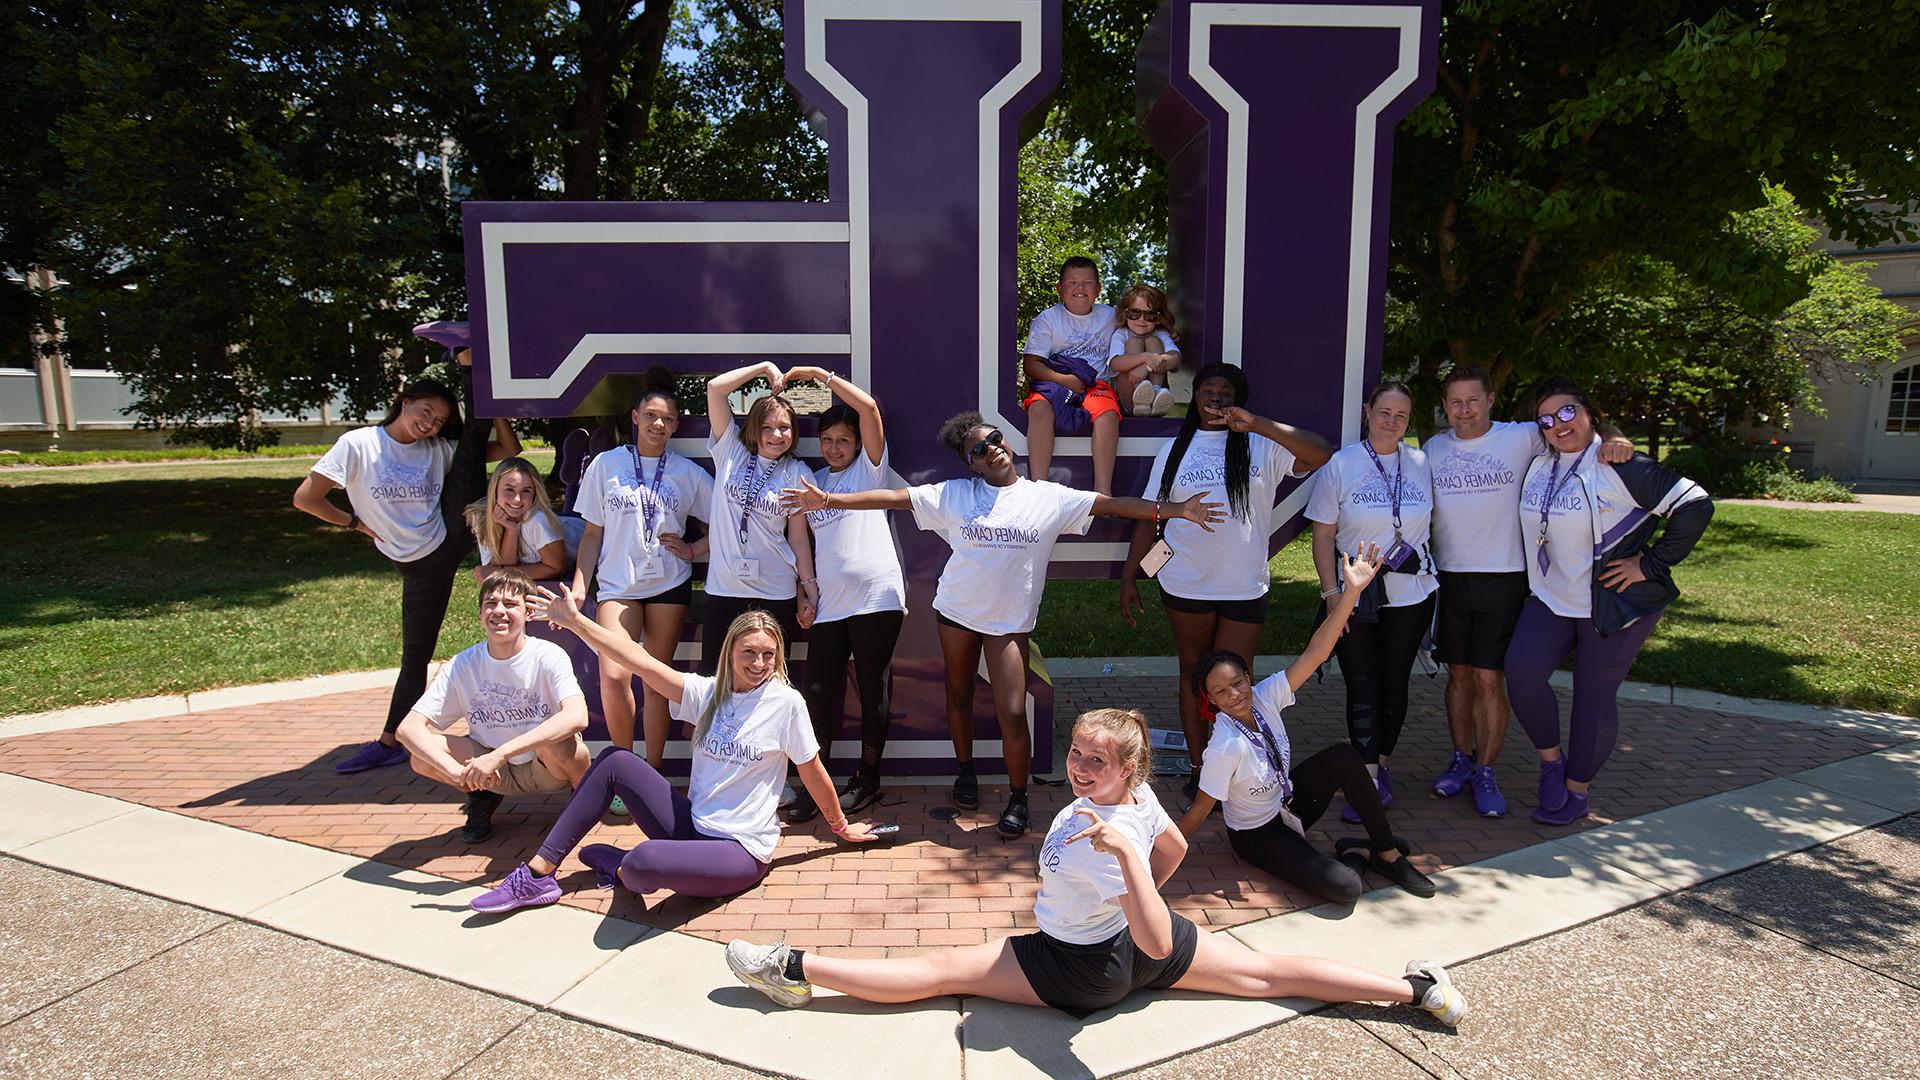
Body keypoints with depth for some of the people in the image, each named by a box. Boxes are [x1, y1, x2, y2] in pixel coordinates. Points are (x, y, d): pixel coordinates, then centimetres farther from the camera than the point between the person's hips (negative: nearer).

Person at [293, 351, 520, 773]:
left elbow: (509, 450, -2)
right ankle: (391, 742, 20)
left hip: (455, 534, 2)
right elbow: (305, 499, -9)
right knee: (415, 656, 7)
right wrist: (356, 522, 2)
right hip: (419, 565, -2)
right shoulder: (358, 445, -7)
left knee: (473, 442, -4)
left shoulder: (439, 449, 1)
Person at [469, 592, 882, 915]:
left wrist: (841, 826, 10)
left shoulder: (785, 702, -12)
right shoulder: (708, 692, 1)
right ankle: (538, 874, 2)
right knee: (614, 760, -4)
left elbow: (813, 773, -2)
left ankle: (625, 870, 7)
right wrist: (574, 621, -9)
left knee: (644, 861, -33)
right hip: (693, 827, 6)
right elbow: (641, 661, -4)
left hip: (740, 852, -6)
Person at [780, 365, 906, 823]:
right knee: (817, 691, 0)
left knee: (873, 689, 4)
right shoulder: (811, 482, 19)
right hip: (829, 602, 4)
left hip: (876, 597, -4)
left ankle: (867, 777, 17)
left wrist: (819, 373, -5)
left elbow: (868, 407, -8)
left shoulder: (869, 469, 6)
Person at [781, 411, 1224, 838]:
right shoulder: (954, 494, -3)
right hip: (957, 610, 2)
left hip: (1009, 621, -2)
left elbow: (1113, 503, -6)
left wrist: (1176, 509, -13)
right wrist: (828, 500, -12)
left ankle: (1018, 799, 12)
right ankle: (966, 771, 40)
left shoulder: (1050, 498, -3)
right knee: (959, 694, 16)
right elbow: (892, 497, -6)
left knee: (1012, 713, -7)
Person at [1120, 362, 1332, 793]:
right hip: (1186, 585, 2)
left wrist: (1257, 424, -20)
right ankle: (1198, 770, 23)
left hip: (1244, 588, -1)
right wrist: (1128, 578, 3)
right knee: (1193, 674, 12)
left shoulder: (1262, 446, 1)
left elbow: (1322, 455, -15)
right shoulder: (1174, 450, 7)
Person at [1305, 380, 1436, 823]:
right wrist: (1331, 592, -9)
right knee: (1362, 686, -3)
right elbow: (1323, 535, -4)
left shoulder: (1420, 463, 4)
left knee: (1394, 684, 9)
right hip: (1355, 597, -2)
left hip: (1410, 595, 2)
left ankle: (1382, 766, 25)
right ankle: (1371, 782, 1)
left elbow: (1430, 522, 14)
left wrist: (1428, 574, 8)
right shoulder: (1341, 465, -4)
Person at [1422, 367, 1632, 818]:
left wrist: (1612, 438, -18)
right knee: (1459, 674, 11)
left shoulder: (1520, 438, -3)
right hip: (1449, 577, 3)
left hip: (1502, 578, -3)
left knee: (1489, 680, -4)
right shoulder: (1433, 449, 6)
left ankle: (1485, 772, 9)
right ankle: (1461, 760, 25)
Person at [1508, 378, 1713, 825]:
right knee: (1521, 671, -12)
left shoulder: (1619, 467, -15)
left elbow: (1695, 505, -17)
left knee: (1594, 695, 4)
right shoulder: (1538, 467, 5)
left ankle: (1578, 790, 21)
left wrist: (1651, 563, -16)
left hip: (1613, 602, -5)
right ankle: (1552, 759, 12)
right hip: (1552, 597, 5)